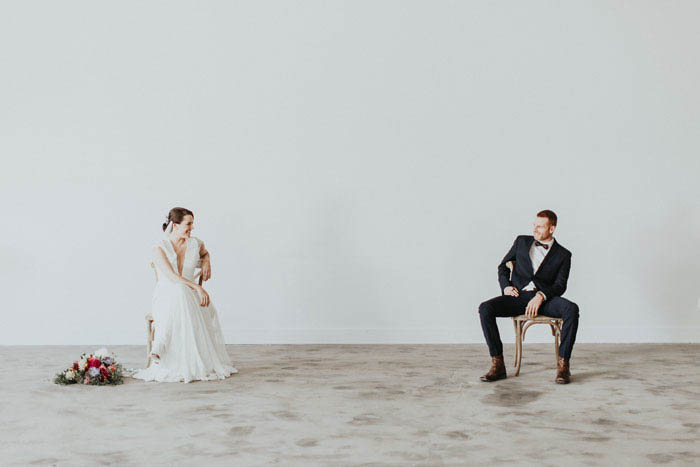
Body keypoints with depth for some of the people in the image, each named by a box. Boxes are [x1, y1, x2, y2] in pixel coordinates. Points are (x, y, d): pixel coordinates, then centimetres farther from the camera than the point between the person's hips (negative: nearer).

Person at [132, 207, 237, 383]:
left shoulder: (195, 244, 8)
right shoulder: (159, 248, -6)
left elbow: (205, 253, 34)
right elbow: (172, 277, -17)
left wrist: (206, 262, 10)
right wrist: (197, 287, -27)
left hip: (189, 296, 4)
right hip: (165, 296, -4)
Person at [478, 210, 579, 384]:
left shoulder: (563, 255, 11)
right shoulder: (521, 242, 17)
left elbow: (560, 286, 1)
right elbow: (503, 266, 22)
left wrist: (541, 296, -18)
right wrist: (505, 286, 2)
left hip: (544, 298, -1)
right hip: (518, 296, 1)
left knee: (572, 309, -33)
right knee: (485, 309, -27)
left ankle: (562, 364, -23)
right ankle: (497, 365, -24)